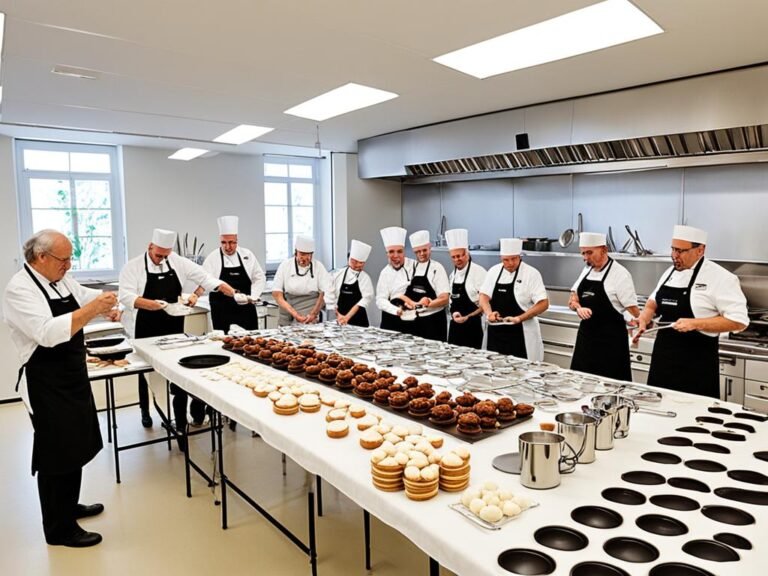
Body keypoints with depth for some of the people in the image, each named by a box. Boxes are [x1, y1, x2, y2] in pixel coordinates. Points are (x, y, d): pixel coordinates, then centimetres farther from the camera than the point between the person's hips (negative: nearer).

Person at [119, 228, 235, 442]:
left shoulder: (178, 263, 2)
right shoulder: (133, 267, -7)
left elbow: (201, 275, 0)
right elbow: (126, 296, -17)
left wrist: (224, 287, -14)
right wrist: (149, 304, -34)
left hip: (174, 328, 2)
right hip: (146, 331, -2)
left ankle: (181, 424, 9)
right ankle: (145, 413, 35)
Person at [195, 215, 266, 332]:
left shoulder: (247, 255, 4)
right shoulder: (213, 258, -2)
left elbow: (259, 278, 7)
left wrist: (252, 297, -5)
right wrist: (194, 296, -28)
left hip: (246, 310, 2)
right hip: (222, 313, -2)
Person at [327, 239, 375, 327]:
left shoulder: (365, 278, -4)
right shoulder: (339, 274, 1)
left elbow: (365, 299, -12)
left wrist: (347, 316, -19)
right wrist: (338, 315, -2)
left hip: (359, 320, -1)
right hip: (340, 319, 1)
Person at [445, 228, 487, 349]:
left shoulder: (478, 272, -13)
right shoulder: (453, 274, 9)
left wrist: (467, 317, -14)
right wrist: (453, 313, -1)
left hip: (472, 325, -6)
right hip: (455, 325, 6)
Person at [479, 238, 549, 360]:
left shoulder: (531, 273, -7)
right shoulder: (494, 271, 6)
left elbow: (543, 304, -10)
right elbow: (484, 296, 5)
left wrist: (519, 318, -19)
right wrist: (489, 312, -15)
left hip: (521, 334, -4)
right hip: (495, 332, 4)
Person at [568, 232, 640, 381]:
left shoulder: (619, 273, -12)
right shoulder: (587, 270, 9)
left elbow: (633, 309, -12)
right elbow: (573, 299, 11)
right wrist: (579, 308, -8)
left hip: (610, 339, -7)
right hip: (586, 334, 7)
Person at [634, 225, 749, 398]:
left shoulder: (720, 278, -13)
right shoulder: (671, 271, 9)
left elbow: (738, 321, -16)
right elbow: (653, 302, 21)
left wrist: (695, 323, -23)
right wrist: (645, 318, 1)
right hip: (663, 357, 6)